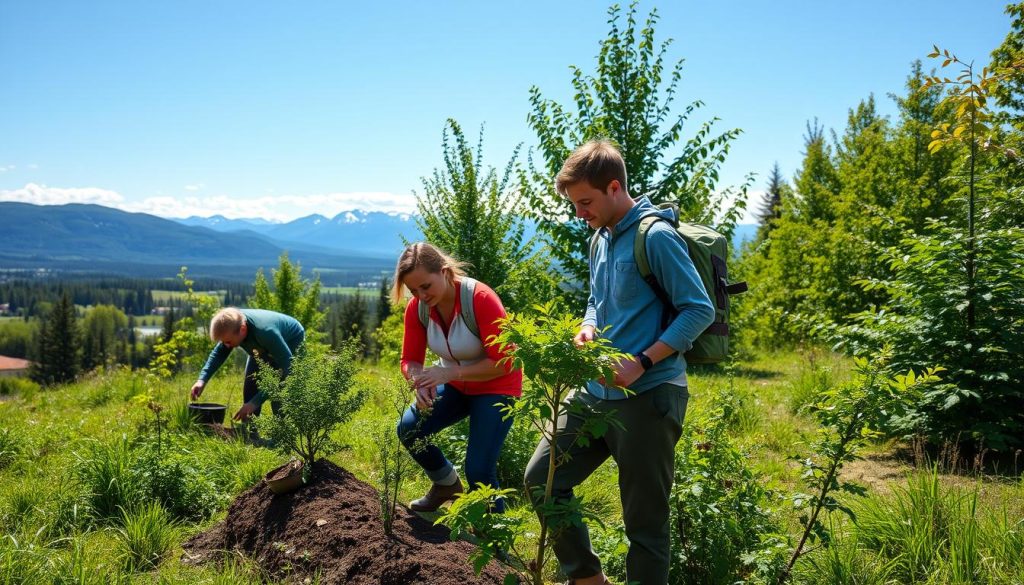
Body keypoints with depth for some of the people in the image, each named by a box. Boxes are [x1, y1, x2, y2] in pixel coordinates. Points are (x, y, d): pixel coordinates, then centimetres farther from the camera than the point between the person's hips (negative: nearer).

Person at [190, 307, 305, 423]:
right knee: (250, 388, -1)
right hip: (264, 348, 6)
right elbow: (220, 352, -3)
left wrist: (256, 402, -41)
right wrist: (202, 380, -18)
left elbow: (287, 367, -39)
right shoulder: (231, 324, -24)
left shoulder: (266, 332, -44)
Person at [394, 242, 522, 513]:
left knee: (479, 471, -14)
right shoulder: (417, 307, -13)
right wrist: (420, 382, -29)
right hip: (456, 385, 6)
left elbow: (504, 362, -28)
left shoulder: (480, 298, -29)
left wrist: (449, 372, -37)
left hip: (495, 387, -6)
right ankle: (447, 484, 17)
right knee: (409, 429, -10)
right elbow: (410, 360, -6)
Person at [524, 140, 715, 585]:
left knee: (645, 521, 2)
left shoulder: (656, 236, -13)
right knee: (541, 478, 9)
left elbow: (699, 310, -15)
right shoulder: (601, 238, 12)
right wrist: (588, 329, 2)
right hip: (597, 392, 9)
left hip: (648, 397, -8)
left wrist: (642, 363, -22)